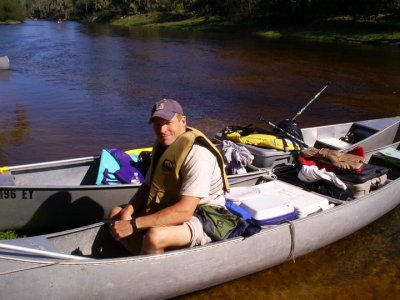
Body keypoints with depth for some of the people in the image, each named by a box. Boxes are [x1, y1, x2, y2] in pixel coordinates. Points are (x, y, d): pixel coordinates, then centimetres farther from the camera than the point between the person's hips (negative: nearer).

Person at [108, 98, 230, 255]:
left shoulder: (197, 153, -24)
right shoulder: (162, 145, 5)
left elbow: (184, 211, -31)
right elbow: (148, 186, 10)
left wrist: (133, 224, -30)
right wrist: (128, 211, -10)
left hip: (203, 223, -9)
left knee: (154, 236, -35)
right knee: (115, 214, 4)